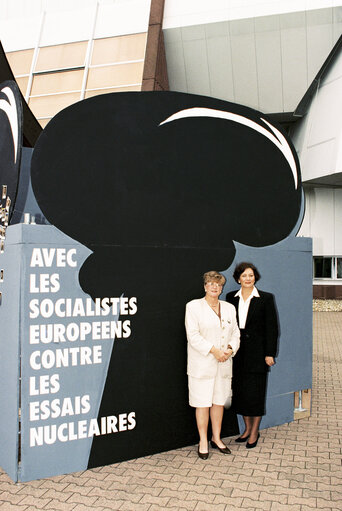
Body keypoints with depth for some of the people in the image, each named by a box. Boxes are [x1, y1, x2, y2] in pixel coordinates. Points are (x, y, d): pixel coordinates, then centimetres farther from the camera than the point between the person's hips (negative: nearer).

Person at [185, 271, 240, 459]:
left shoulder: (229, 308, 13)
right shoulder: (193, 306, -3)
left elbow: (235, 333, 13)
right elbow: (193, 335, -11)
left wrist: (230, 349, -7)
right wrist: (213, 350, -17)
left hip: (223, 364, 5)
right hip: (202, 364, -5)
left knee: (219, 401, 12)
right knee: (202, 403, 1)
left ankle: (216, 438, 27)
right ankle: (203, 441, 15)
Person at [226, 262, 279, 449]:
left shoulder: (266, 298, -3)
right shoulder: (231, 298, 6)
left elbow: (271, 328, -4)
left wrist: (269, 354, -8)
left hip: (256, 352, -3)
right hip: (237, 352, 4)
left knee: (255, 392, 2)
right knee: (240, 391, 10)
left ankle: (255, 432, 19)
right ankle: (247, 428, 27)